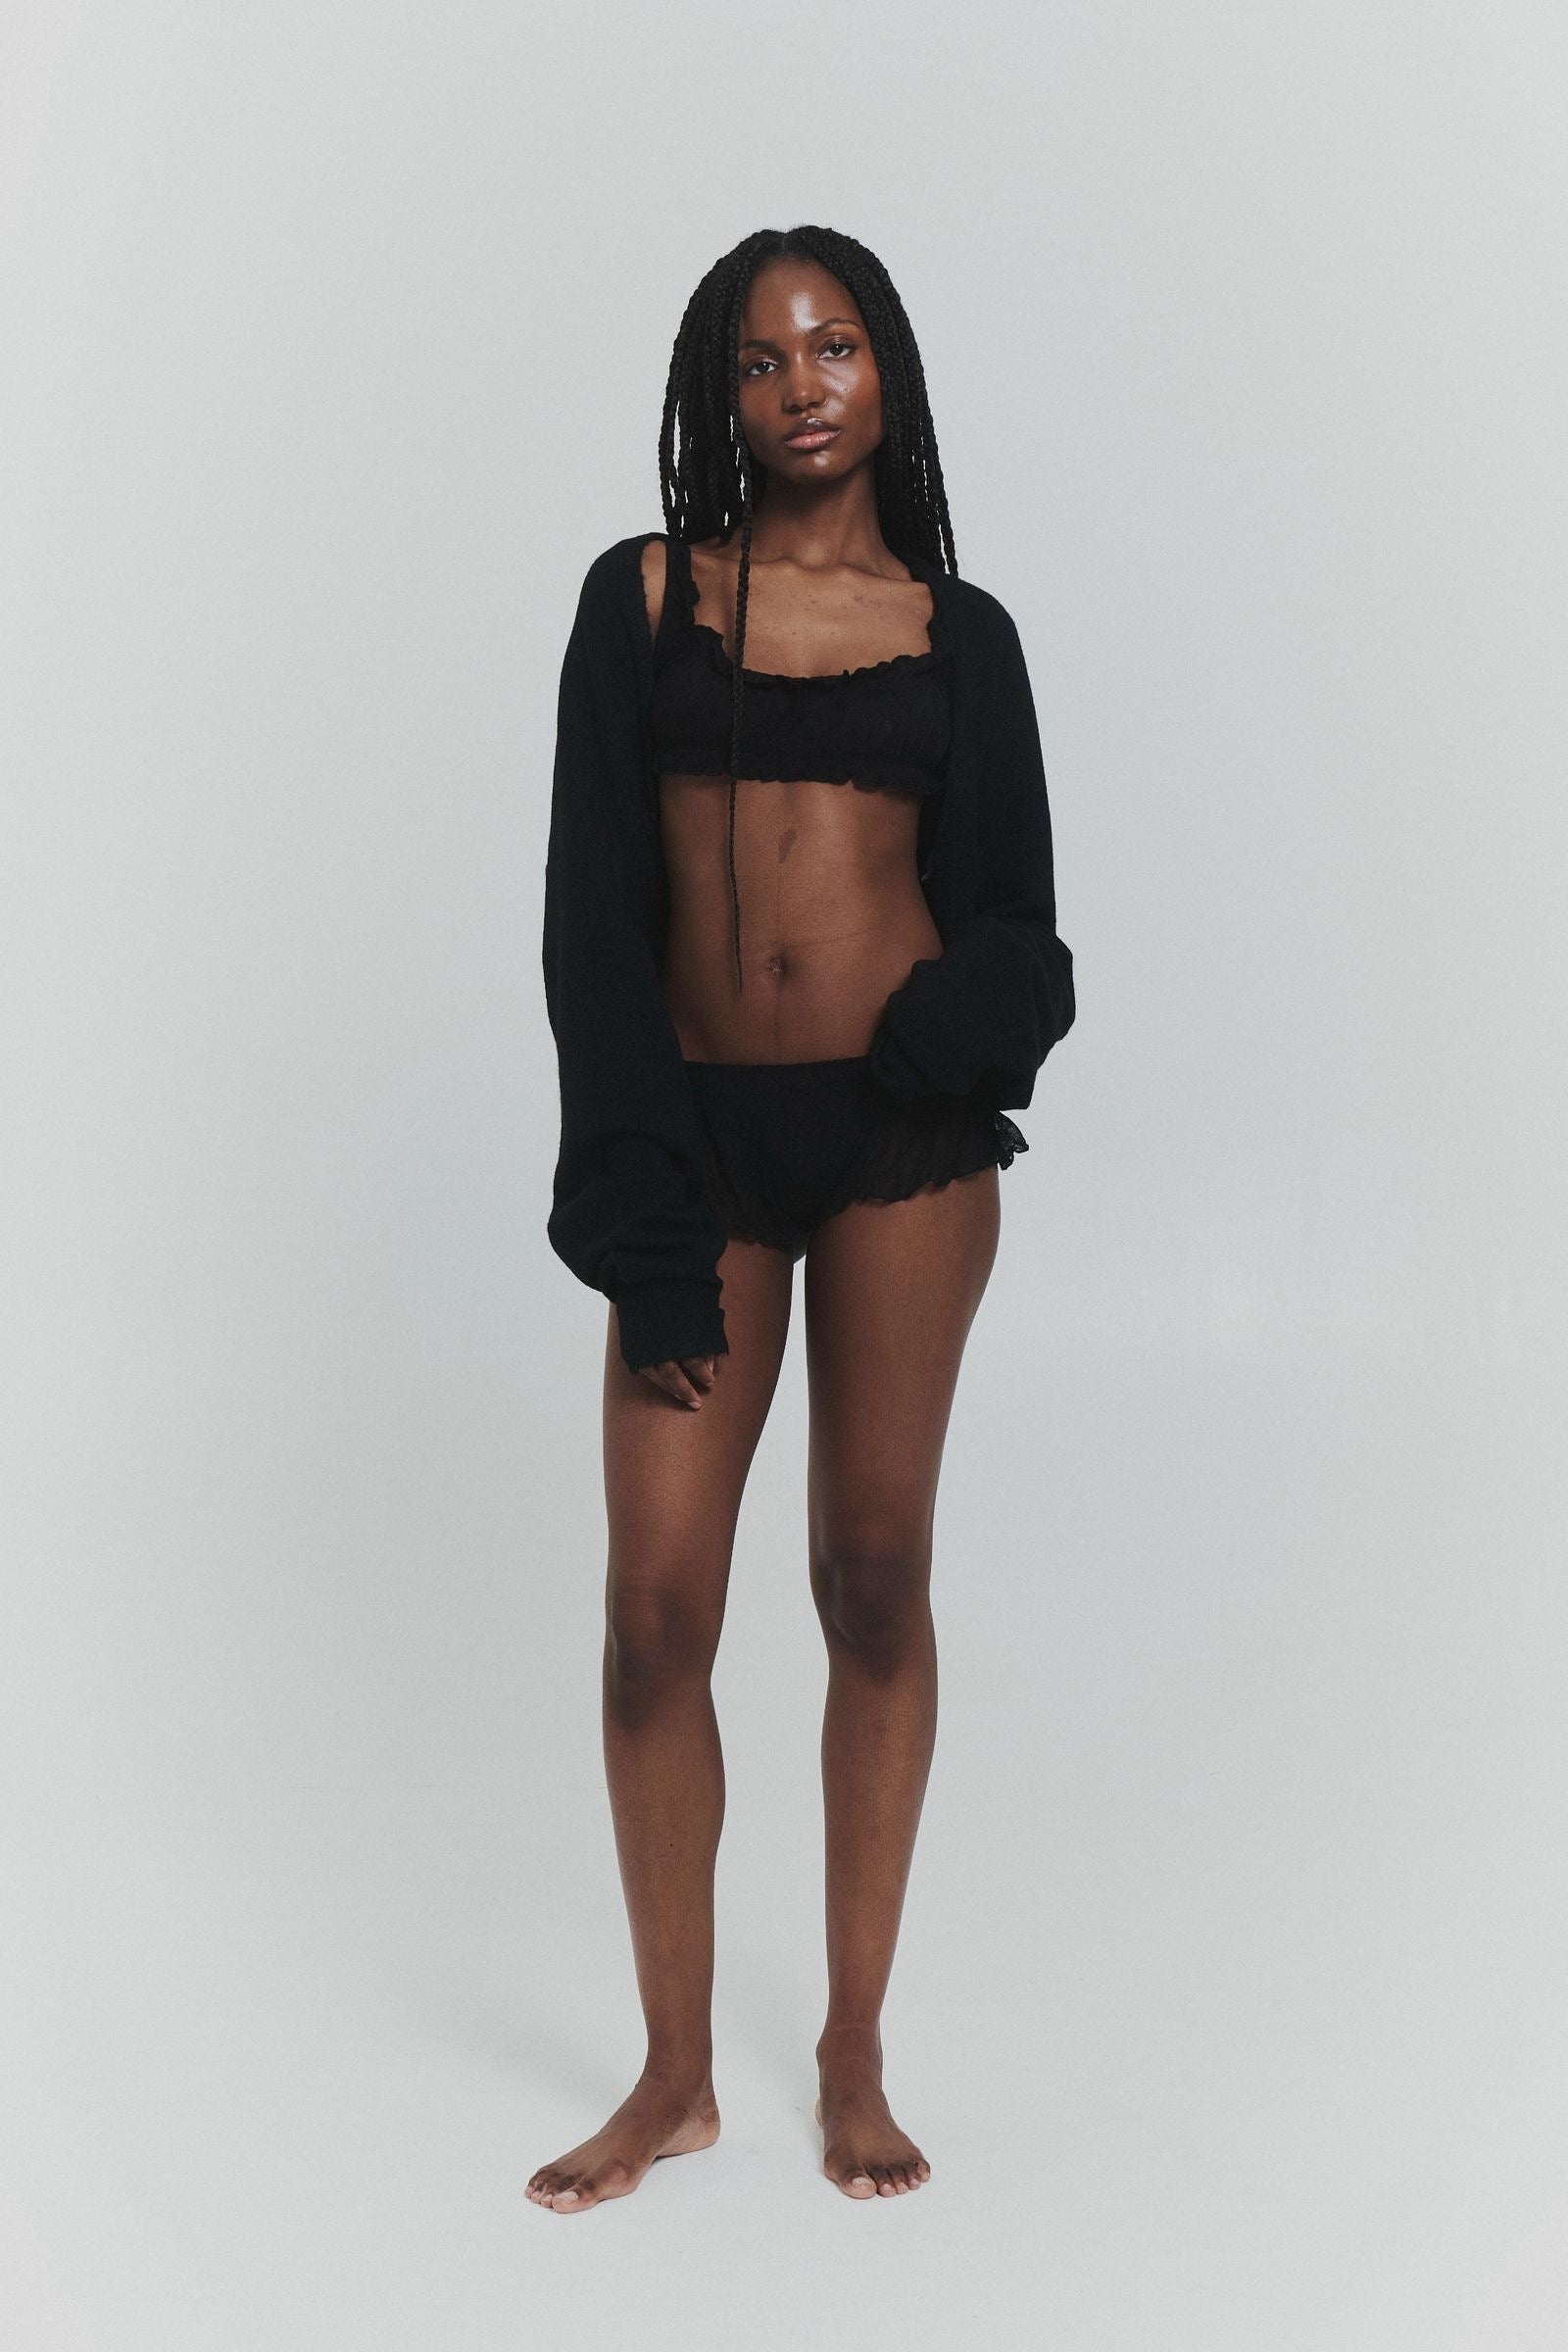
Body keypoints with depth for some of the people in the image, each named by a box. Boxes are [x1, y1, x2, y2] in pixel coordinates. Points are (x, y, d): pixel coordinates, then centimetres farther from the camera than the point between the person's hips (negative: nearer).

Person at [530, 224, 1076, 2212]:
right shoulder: (642, 596, 6)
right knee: (657, 1607, -2)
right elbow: (592, 908, 0)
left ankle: (855, 2052, 20)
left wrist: (969, 1016, -16)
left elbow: (1019, 912, 9)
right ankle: (676, 2072, 15)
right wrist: (637, 1201, -8)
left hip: (904, 1141, 0)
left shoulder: (957, 631, 8)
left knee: (877, 1577, 6)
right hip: (703, 1132, 0)